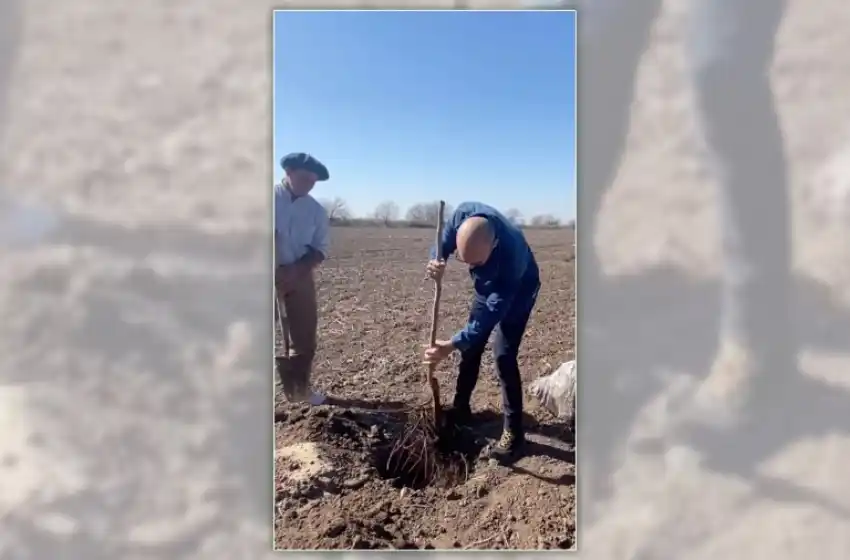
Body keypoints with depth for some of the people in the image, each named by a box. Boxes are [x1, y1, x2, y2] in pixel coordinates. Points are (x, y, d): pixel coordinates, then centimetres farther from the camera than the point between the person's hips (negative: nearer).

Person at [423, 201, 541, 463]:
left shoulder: (510, 254, -45)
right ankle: (461, 408, 29)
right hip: (487, 288, 6)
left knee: (503, 356, -14)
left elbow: (494, 311, -39)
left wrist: (452, 344, -44)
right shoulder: (464, 214, -32)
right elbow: (443, 242, -11)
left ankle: (513, 431, -1)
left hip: (517, 292, -6)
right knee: (471, 347, 11)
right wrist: (437, 262, -35)